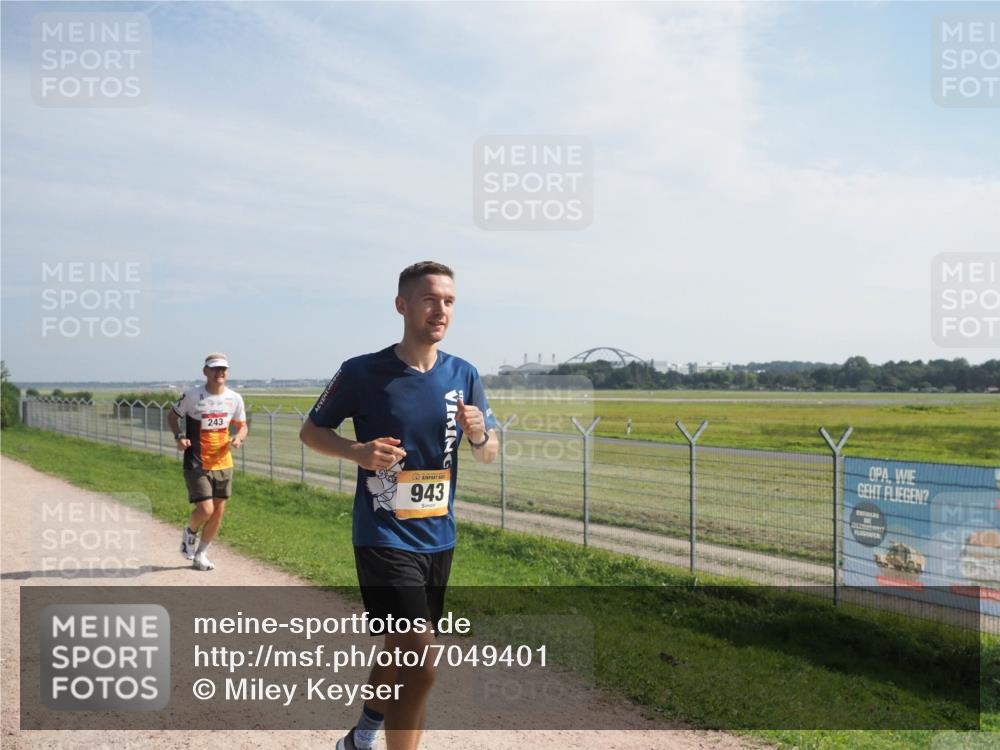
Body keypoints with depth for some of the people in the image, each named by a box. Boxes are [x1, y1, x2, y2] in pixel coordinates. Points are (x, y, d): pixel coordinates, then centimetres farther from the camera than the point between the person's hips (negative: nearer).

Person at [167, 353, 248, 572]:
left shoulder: (235, 398, 0)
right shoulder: (192, 395, -10)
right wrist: (178, 436, -13)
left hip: (223, 463, 4)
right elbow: (172, 416, 5)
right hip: (196, 465, -4)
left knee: (218, 511, 7)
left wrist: (239, 437, -10)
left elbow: (242, 426, 12)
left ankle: (200, 554, 27)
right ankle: (189, 532, 21)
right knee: (205, 509, -14)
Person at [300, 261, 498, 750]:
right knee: (420, 661, -16)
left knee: (401, 653, 20)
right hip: (384, 538, -5)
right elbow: (311, 431, 1)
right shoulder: (363, 372, -10)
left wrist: (479, 434, -15)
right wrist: (357, 451, -18)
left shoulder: (463, 375, 2)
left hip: (438, 538, 6)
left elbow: (488, 454, 9)